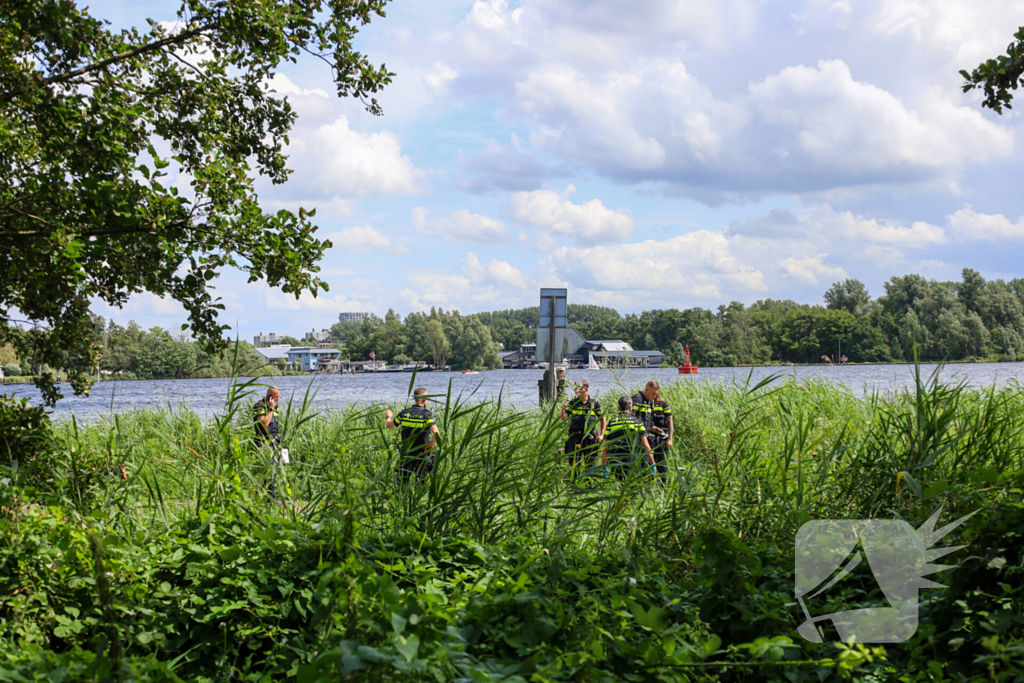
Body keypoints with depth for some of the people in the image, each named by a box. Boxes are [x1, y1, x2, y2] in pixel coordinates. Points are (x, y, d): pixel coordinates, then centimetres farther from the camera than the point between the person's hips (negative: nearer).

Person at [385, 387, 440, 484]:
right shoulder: (427, 415, -13)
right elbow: (436, 433, -25)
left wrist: (388, 416, 35)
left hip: (406, 455, 3)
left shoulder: (404, 414, -3)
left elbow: (389, 425, 13)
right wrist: (430, 446, -7)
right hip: (422, 457, -3)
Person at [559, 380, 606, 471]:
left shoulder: (595, 403, 3)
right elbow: (562, 419, -2)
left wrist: (601, 435, 3)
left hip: (590, 438, 0)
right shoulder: (572, 403, 4)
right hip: (575, 438, 0)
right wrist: (563, 410, -22)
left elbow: (603, 419, 12)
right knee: (574, 464, -2)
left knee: (589, 463, 5)